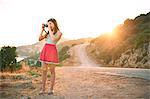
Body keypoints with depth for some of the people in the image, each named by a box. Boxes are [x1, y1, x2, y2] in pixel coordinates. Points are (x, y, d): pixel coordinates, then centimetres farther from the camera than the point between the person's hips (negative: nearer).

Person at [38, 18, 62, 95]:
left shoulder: (59, 33, 0)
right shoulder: (48, 32, 17)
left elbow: (53, 39, -18)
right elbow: (40, 39, 12)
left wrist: (50, 29, -10)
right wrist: (42, 30, 6)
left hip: (52, 50, -6)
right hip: (45, 50, 6)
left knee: (52, 71, 1)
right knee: (44, 70, 5)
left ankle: (51, 89, 9)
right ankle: (43, 89, 11)